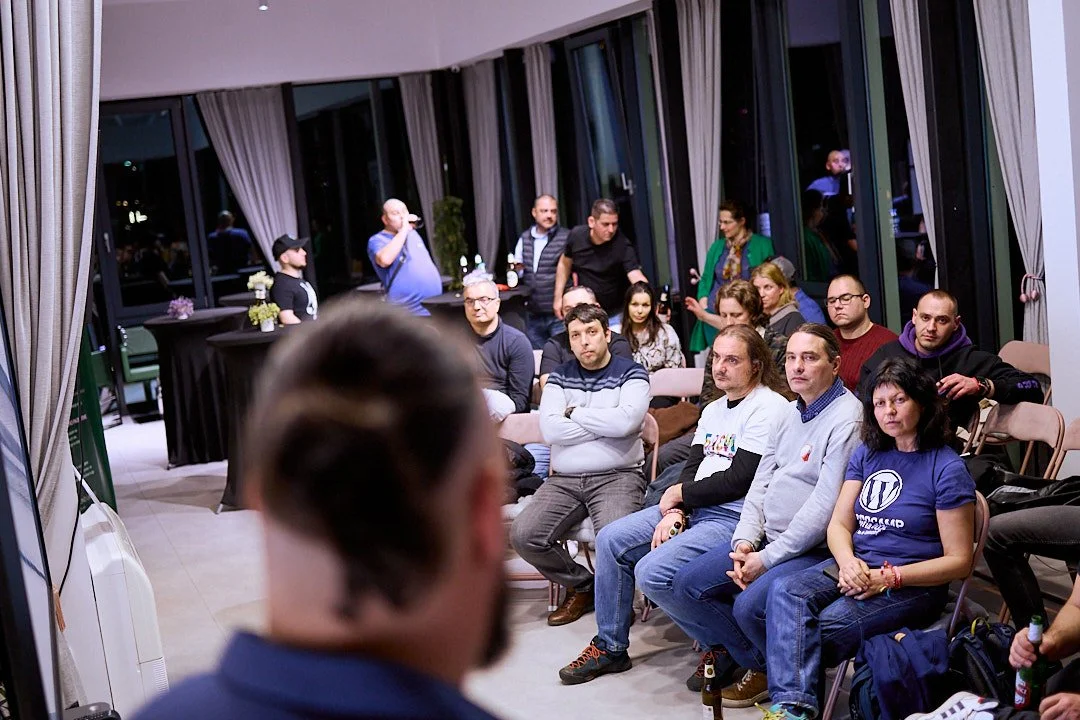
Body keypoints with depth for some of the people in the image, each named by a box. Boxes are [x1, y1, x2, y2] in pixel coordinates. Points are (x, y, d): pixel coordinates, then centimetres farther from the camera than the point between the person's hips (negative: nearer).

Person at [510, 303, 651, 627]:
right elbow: (550, 430, -3)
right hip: (564, 479, 4)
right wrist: (607, 424, -5)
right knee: (522, 534, -18)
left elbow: (626, 421, -15)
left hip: (617, 476, -4)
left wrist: (574, 413, -3)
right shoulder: (560, 376, 14)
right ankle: (583, 587, 7)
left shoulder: (631, 373, 5)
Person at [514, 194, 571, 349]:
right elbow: (517, 270, 20)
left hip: (559, 314, -5)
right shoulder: (524, 238, 9)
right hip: (533, 315, 5)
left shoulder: (566, 238, -7)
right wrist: (515, 271, -2)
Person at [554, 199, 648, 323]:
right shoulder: (576, 235, -11)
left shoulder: (623, 246, -23)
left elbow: (637, 278, -34)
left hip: (614, 316, -3)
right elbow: (565, 264, 7)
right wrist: (558, 297, 6)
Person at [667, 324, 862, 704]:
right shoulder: (792, 412, 13)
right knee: (688, 584, 1)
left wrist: (768, 558, -18)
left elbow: (825, 506, -22)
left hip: (814, 549, -9)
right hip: (766, 540, 9)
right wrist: (745, 540, -1)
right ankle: (753, 658, 14)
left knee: (749, 605, -28)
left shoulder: (846, 419, -16)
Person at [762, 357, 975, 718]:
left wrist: (890, 577, -16)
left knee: (833, 623, -32)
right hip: (854, 565, 5)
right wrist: (848, 562, -12)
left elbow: (958, 561, -6)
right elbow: (839, 524, 11)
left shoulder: (947, 469, -5)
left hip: (912, 584, -5)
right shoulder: (867, 454, 14)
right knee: (786, 593, -26)